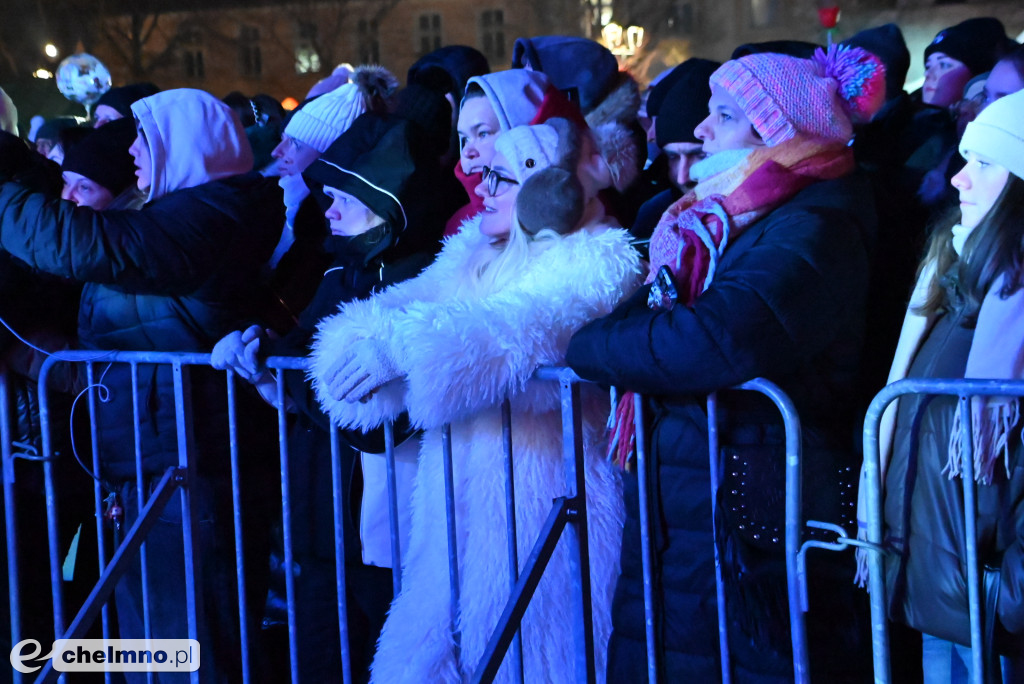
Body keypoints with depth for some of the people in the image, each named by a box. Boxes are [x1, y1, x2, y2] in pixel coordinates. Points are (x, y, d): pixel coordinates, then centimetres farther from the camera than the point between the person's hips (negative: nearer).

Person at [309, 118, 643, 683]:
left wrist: (404, 345, -32)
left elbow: (534, 321, -26)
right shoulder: (474, 250, 16)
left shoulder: (596, 259, -8)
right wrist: (366, 338, -21)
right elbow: (413, 298, 3)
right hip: (456, 484, 7)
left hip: (535, 494, -7)